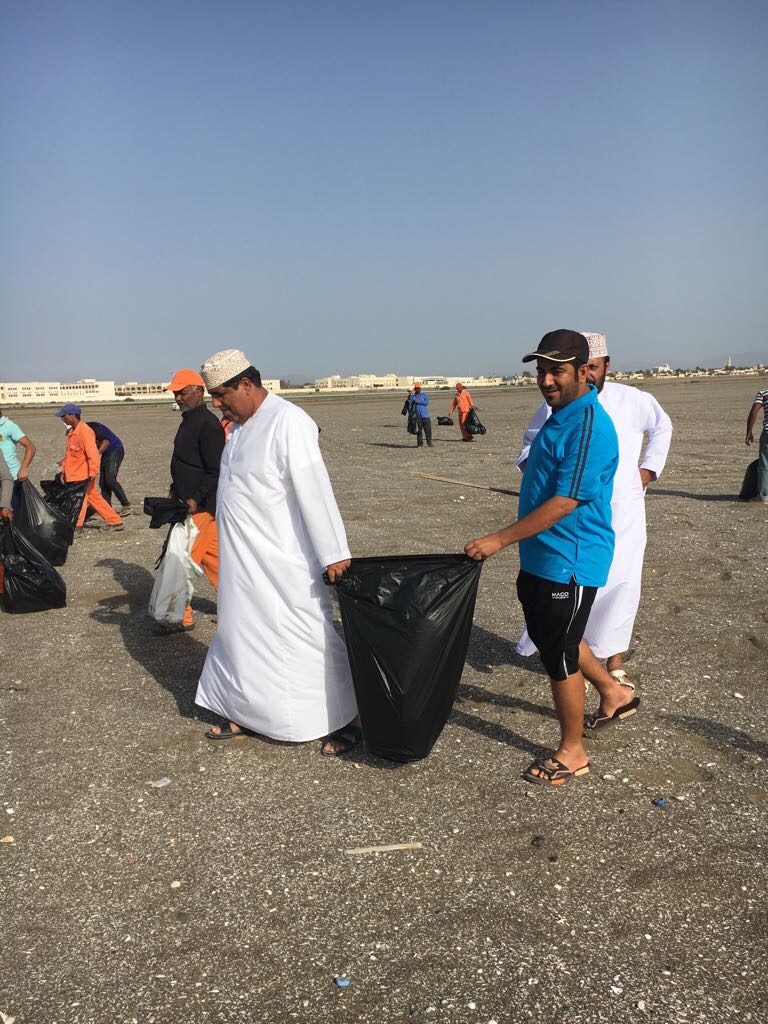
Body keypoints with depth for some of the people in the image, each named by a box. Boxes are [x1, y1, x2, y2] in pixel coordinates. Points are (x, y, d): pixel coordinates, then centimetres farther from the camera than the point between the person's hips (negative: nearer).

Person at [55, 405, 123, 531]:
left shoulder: (84, 431, -17)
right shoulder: (72, 431, 13)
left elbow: (93, 454, -22)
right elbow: (69, 453, 22)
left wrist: (93, 473, -25)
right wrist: (64, 469, 19)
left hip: (84, 475, -10)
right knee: (94, 498, 13)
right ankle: (114, 521, 18)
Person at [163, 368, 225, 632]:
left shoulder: (208, 424, -16)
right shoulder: (189, 421, 15)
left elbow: (217, 471, -21)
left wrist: (195, 499, -26)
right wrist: (175, 489, 16)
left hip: (201, 506, -10)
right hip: (188, 501, 10)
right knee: (211, 556, 16)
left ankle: (180, 618, 5)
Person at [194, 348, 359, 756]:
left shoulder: (289, 423, -19)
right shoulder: (241, 426, 9)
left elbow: (315, 492, -23)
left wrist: (334, 553, -24)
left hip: (283, 564, -9)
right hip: (244, 562, 9)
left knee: (307, 639, 0)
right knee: (244, 635, 18)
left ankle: (347, 719, 15)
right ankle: (247, 713, 34)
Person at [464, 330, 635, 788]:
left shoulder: (589, 427, -22)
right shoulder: (562, 414, 9)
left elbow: (564, 503, -26)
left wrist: (499, 540, -23)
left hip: (569, 561, -10)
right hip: (542, 556, 10)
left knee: (559, 652, 2)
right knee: (548, 636, 23)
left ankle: (573, 753, 20)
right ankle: (613, 693, 42)